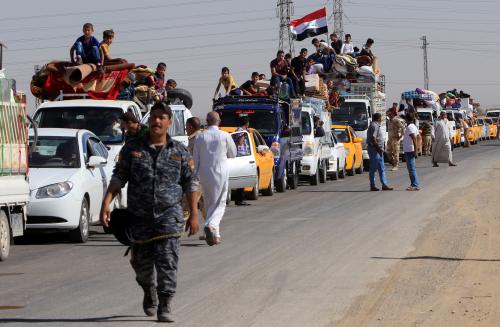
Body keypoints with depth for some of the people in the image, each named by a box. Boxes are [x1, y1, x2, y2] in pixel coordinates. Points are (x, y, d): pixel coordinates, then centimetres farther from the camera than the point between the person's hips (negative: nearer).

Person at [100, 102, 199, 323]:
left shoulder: (180, 152, 5)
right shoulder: (132, 148, 5)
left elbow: (191, 183, 7)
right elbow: (119, 177, 2)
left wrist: (194, 214, 2)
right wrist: (106, 203, -10)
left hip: (169, 215, -1)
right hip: (139, 216, 2)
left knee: (167, 261, -12)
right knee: (142, 262, 11)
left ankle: (165, 307, -12)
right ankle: (149, 292, 40)